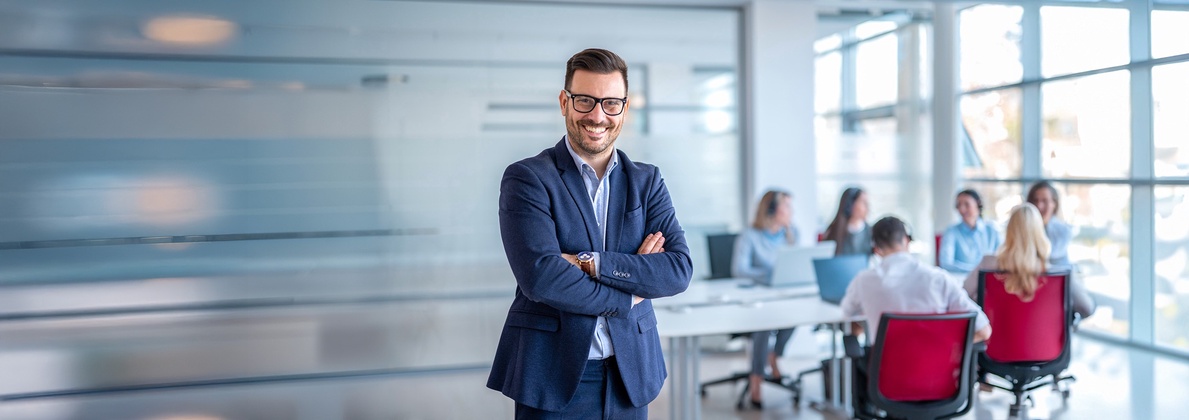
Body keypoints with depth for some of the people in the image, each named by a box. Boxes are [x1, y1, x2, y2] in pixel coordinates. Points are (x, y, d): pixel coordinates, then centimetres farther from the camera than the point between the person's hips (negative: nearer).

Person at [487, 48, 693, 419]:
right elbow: (539, 276, -19)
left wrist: (590, 262, -17)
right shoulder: (526, 178, -6)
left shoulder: (647, 181, 6)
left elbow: (679, 270, -6)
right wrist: (629, 294, -10)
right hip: (553, 376, -4)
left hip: (630, 373, 4)